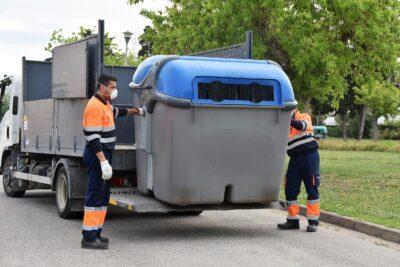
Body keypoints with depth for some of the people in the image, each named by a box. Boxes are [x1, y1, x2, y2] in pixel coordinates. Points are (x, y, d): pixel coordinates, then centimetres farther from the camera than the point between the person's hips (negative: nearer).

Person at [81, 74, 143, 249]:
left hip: (103, 154, 11)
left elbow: (116, 112, 40)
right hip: (97, 155, -11)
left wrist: (134, 111, 49)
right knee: (95, 194, -11)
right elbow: (93, 137, -23)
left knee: (103, 195, 14)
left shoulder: (105, 104, 15)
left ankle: (95, 233, 21)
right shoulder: (95, 106, -17)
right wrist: (103, 161, -28)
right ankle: (89, 238, -10)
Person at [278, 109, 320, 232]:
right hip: (295, 159, 5)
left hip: (309, 156, -5)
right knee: (290, 190, 3)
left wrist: (289, 120, -37)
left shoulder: (304, 117, 2)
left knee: (312, 189, -3)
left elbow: (301, 125, -21)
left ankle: (313, 221, 1)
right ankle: (293, 220, 13)